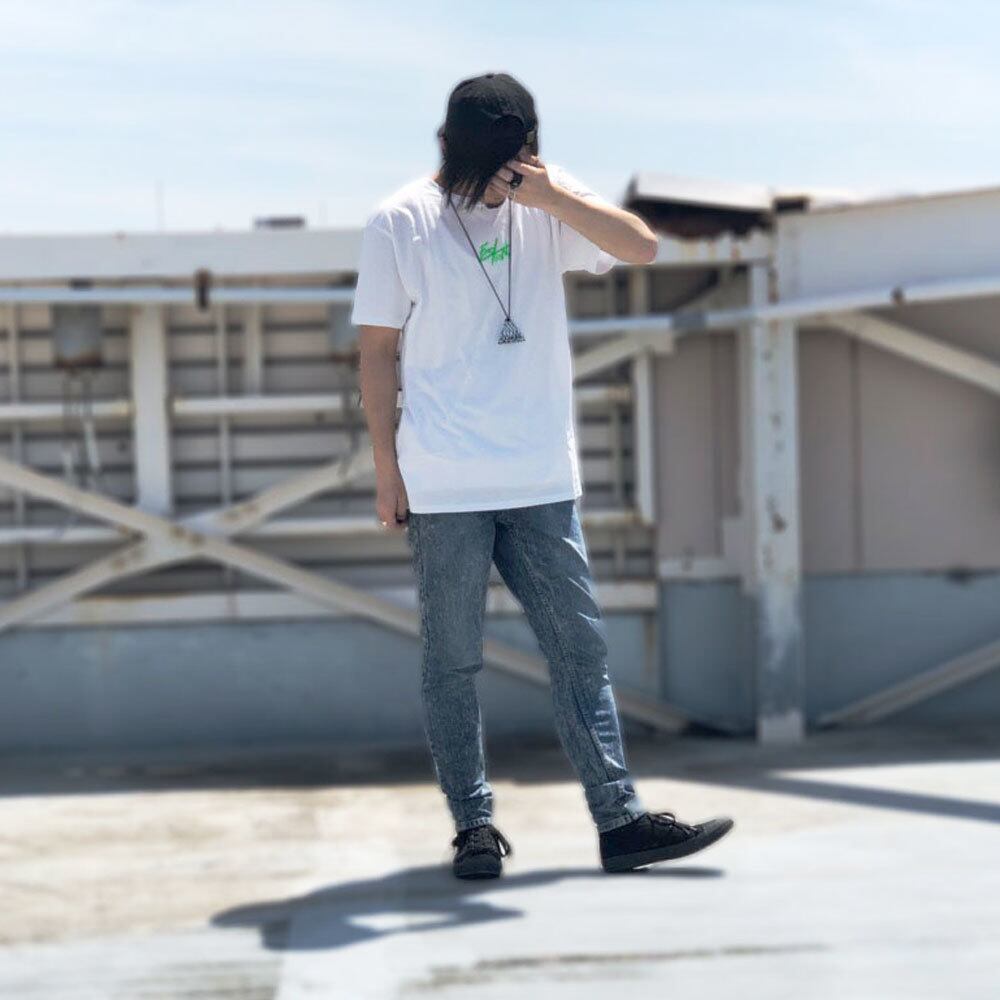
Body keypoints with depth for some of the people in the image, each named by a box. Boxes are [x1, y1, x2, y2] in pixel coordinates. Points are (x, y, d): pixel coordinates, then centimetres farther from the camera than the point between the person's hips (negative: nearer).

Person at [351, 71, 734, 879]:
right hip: (443, 487, -3)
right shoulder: (401, 223, -3)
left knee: (582, 647, 3)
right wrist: (387, 466, -3)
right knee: (452, 662, 3)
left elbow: (641, 246, -6)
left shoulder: (550, 202, 6)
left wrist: (553, 195, -19)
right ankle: (474, 824, 12)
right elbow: (378, 349, 0)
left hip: (542, 481, 3)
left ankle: (620, 818, 5)